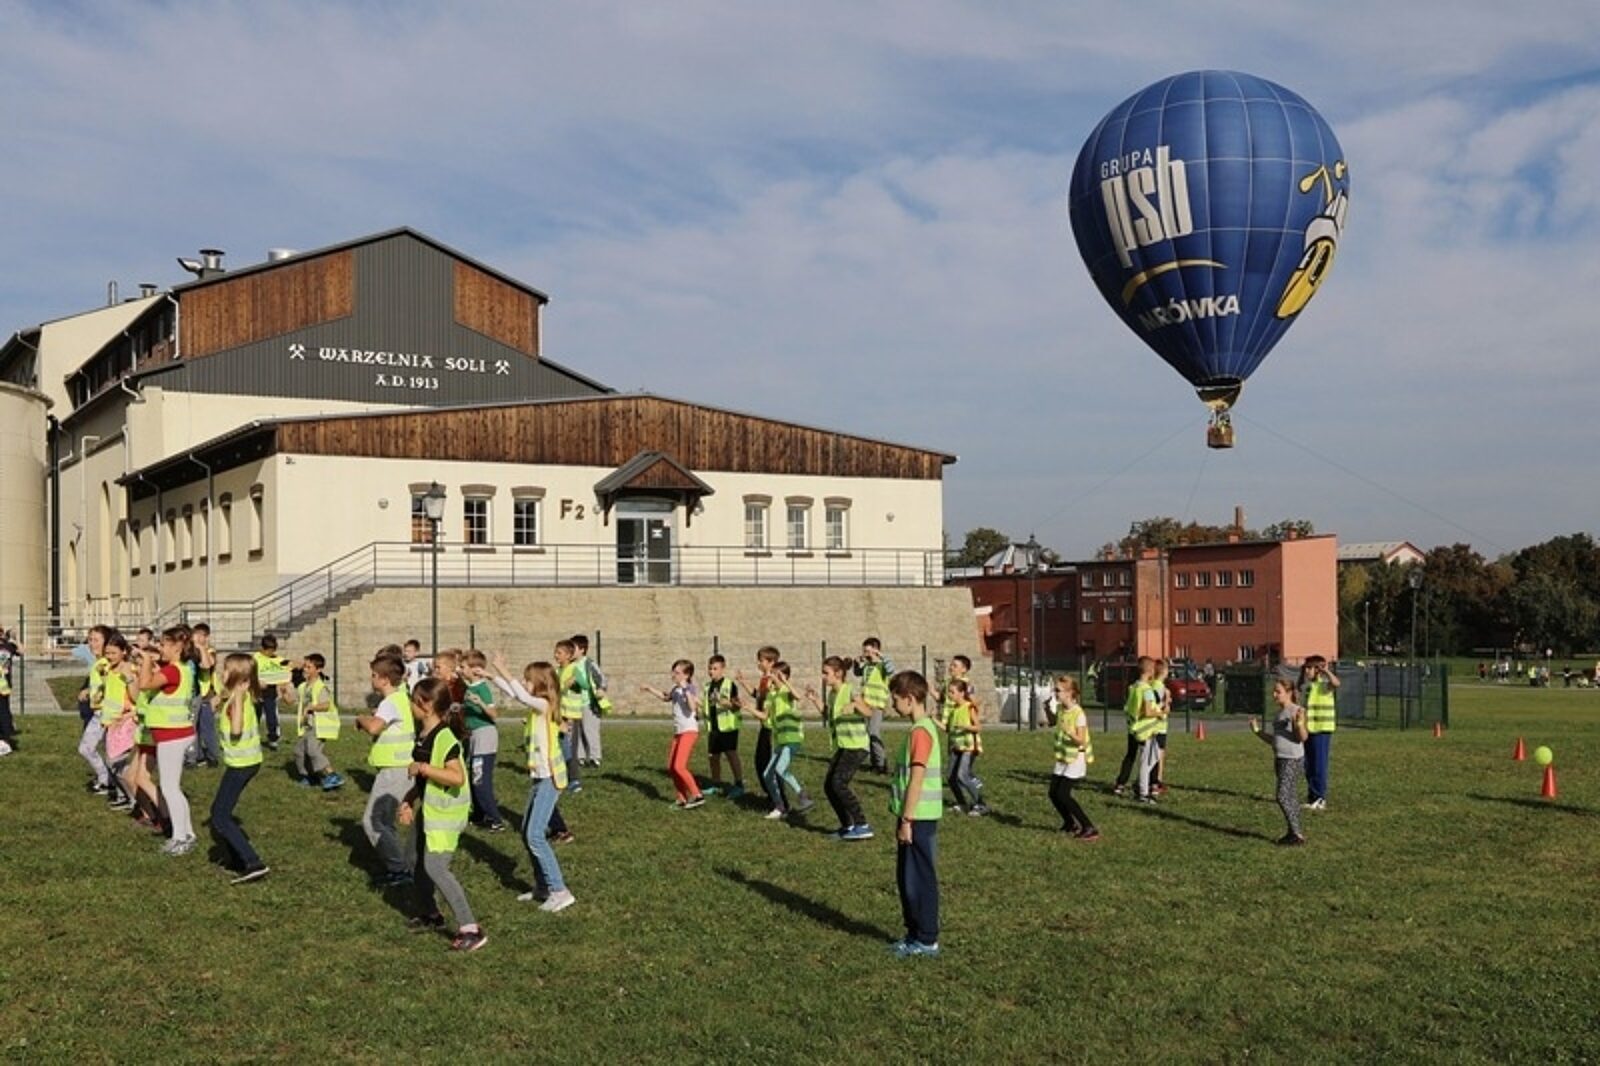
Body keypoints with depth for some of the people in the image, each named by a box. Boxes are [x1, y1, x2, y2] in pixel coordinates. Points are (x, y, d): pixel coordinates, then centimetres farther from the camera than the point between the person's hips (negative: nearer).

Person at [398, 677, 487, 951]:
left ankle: (470, 928, -17)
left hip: (445, 813, -10)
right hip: (428, 810, 10)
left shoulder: (444, 738, -22)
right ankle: (429, 913, 45)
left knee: (435, 867, -18)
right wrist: (409, 801, 6)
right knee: (421, 862, 23)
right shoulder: (423, 736, 7)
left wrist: (422, 767, -27)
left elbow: (457, 776, -32)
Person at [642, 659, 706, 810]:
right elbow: (665, 697, 34)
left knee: (679, 766, -19)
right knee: (671, 768, 8)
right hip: (678, 732, 9)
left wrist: (686, 690, -27)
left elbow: (693, 707, -29)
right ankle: (682, 799, 16)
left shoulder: (691, 689, -11)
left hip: (689, 731, -9)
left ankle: (697, 795, -14)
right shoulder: (675, 689, 12)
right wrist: (649, 689, 29)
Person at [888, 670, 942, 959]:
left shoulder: (920, 731, -17)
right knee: (907, 877, 16)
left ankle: (927, 941, 7)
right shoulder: (923, 727, 14)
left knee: (920, 878, -1)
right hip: (915, 817, 10)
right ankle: (915, 933, 24)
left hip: (919, 818, -10)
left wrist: (906, 820, -19)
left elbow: (917, 779, -20)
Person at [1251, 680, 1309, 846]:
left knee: (1283, 797, -12)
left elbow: (1303, 737, -20)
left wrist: (1299, 723, -36)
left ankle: (1297, 833, -7)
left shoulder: (1296, 711, -11)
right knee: (1290, 797, 11)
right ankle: (1293, 833, 14)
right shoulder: (1279, 713, 15)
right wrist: (1257, 731, 15)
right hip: (1280, 759, 9)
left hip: (1293, 760, -9)